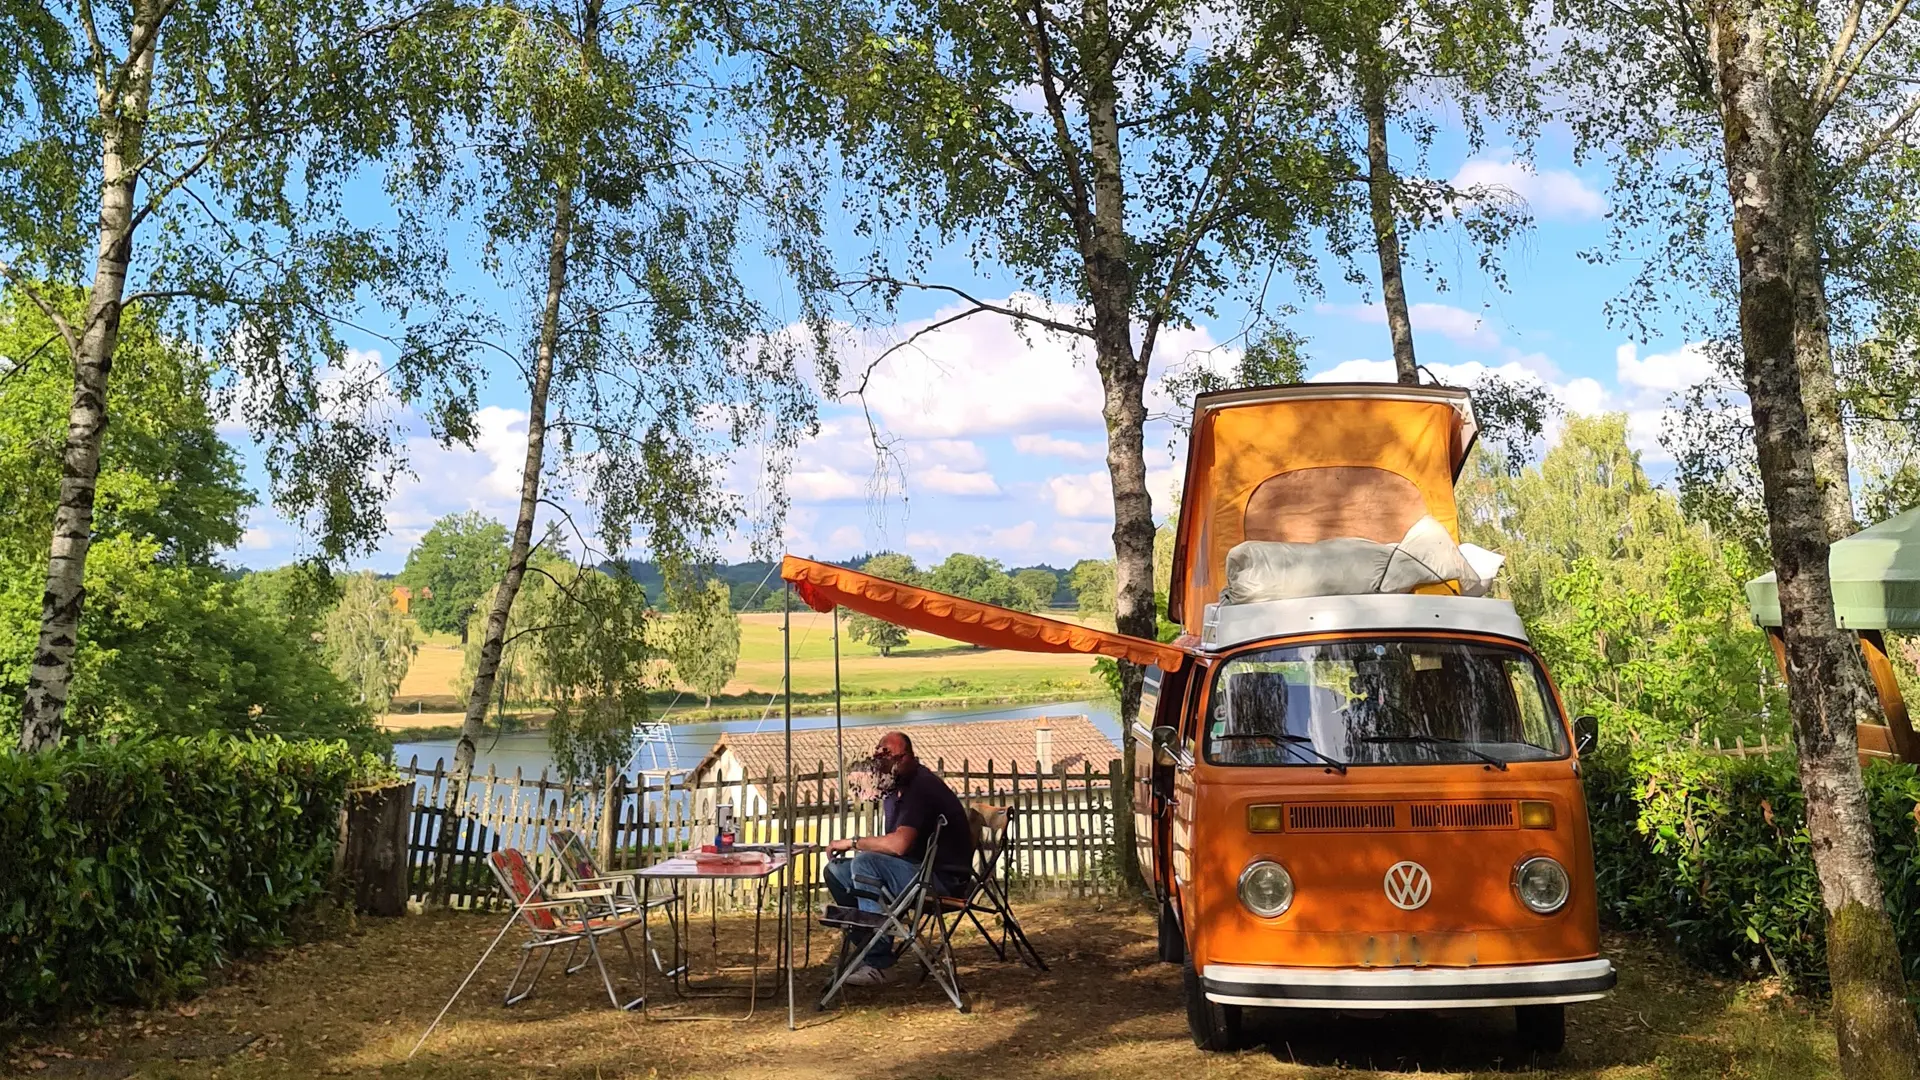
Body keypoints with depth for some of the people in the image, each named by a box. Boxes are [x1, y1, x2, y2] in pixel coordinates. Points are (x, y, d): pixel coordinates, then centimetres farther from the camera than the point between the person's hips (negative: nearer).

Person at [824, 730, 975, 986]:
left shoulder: (921, 787, -19)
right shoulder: (897, 786, 12)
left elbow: (899, 843, -31)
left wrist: (853, 842, -19)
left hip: (944, 877, -10)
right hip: (917, 869, 10)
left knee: (865, 863, -29)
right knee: (836, 870, 4)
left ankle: (876, 962, -24)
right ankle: (867, 945, -2)